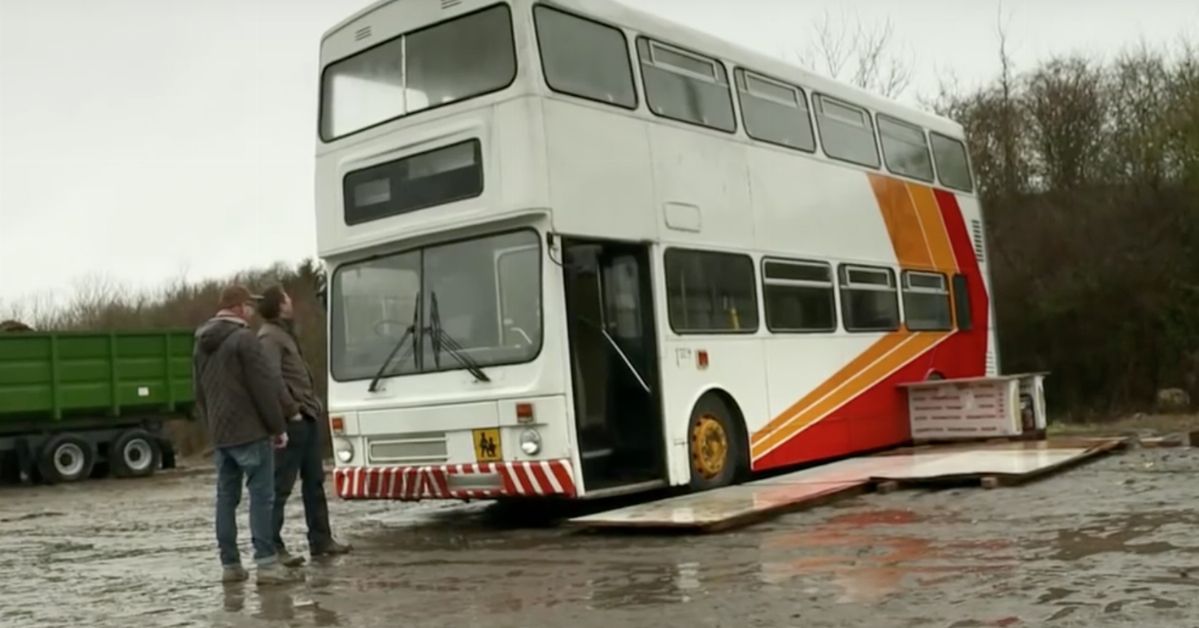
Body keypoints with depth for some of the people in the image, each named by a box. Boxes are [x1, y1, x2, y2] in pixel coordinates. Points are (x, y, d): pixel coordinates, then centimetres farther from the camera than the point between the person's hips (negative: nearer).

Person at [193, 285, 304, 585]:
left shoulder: (202, 345, 16)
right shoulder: (243, 339, -11)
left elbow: (200, 393, 21)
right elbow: (264, 387, -14)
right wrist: (278, 427, -7)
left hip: (220, 434, 8)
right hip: (249, 431, -8)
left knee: (226, 498, 9)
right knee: (261, 496, -7)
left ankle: (230, 564, 12)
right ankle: (267, 564, -9)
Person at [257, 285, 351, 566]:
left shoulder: (284, 334, 20)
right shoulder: (269, 337, -12)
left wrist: (311, 406, 12)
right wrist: (291, 410, -18)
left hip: (306, 419, 10)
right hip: (291, 423, -10)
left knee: (314, 481, 14)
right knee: (281, 486, -6)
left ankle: (321, 540, 21)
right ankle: (272, 546, -2)